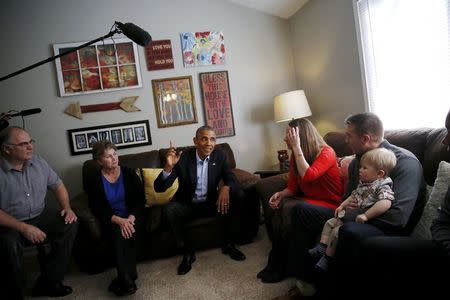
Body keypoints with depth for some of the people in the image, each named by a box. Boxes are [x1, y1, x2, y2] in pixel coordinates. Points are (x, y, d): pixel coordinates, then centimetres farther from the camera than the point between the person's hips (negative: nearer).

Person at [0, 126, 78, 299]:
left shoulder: (38, 162, 1)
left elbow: (57, 185, 12)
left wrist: (67, 207, -4)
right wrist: (24, 228, -26)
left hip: (41, 215, 5)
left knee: (70, 224, -17)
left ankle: (48, 282, -7)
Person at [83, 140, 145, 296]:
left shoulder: (129, 173, 0)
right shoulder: (93, 181, -2)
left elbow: (140, 199, -2)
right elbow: (97, 209, -8)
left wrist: (130, 218, -20)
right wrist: (119, 221, -22)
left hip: (132, 217, 1)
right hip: (111, 220, -1)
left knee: (129, 233, -30)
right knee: (117, 233, -31)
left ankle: (124, 279, -18)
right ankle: (128, 281, -25)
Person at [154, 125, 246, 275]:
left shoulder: (220, 156, -8)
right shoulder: (183, 158, -17)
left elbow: (232, 180, -8)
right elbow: (159, 188, -19)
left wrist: (226, 188, -33)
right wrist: (168, 166, -39)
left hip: (211, 203, 2)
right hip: (187, 205, -2)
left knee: (238, 195, -20)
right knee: (168, 211, -32)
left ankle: (229, 244, -3)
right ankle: (187, 251, -8)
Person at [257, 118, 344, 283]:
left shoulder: (326, 153, -16)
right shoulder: (295, 156, 5)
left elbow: (307, 176, -32)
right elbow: (292, 187, 8)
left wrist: (296, 147, -27)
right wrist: (281, 194, -14)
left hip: (330, 204, -6)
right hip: (309, 200, 7)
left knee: (289, 208, -28)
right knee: (280, 205, -22)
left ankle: (281, 265, -13)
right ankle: (276, 261, -15)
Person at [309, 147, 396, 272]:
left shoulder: (383, 187, -19)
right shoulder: (363, 182, 10)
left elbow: (385, 203, -36)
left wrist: (366, 215, -38)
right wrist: (342, 206, 13)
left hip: (360, 219, -10)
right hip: (350, 214, 10)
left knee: (337, 231, -19)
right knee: (329, 223, 9)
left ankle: (327, 258, -6)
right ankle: (321, 248, 10)